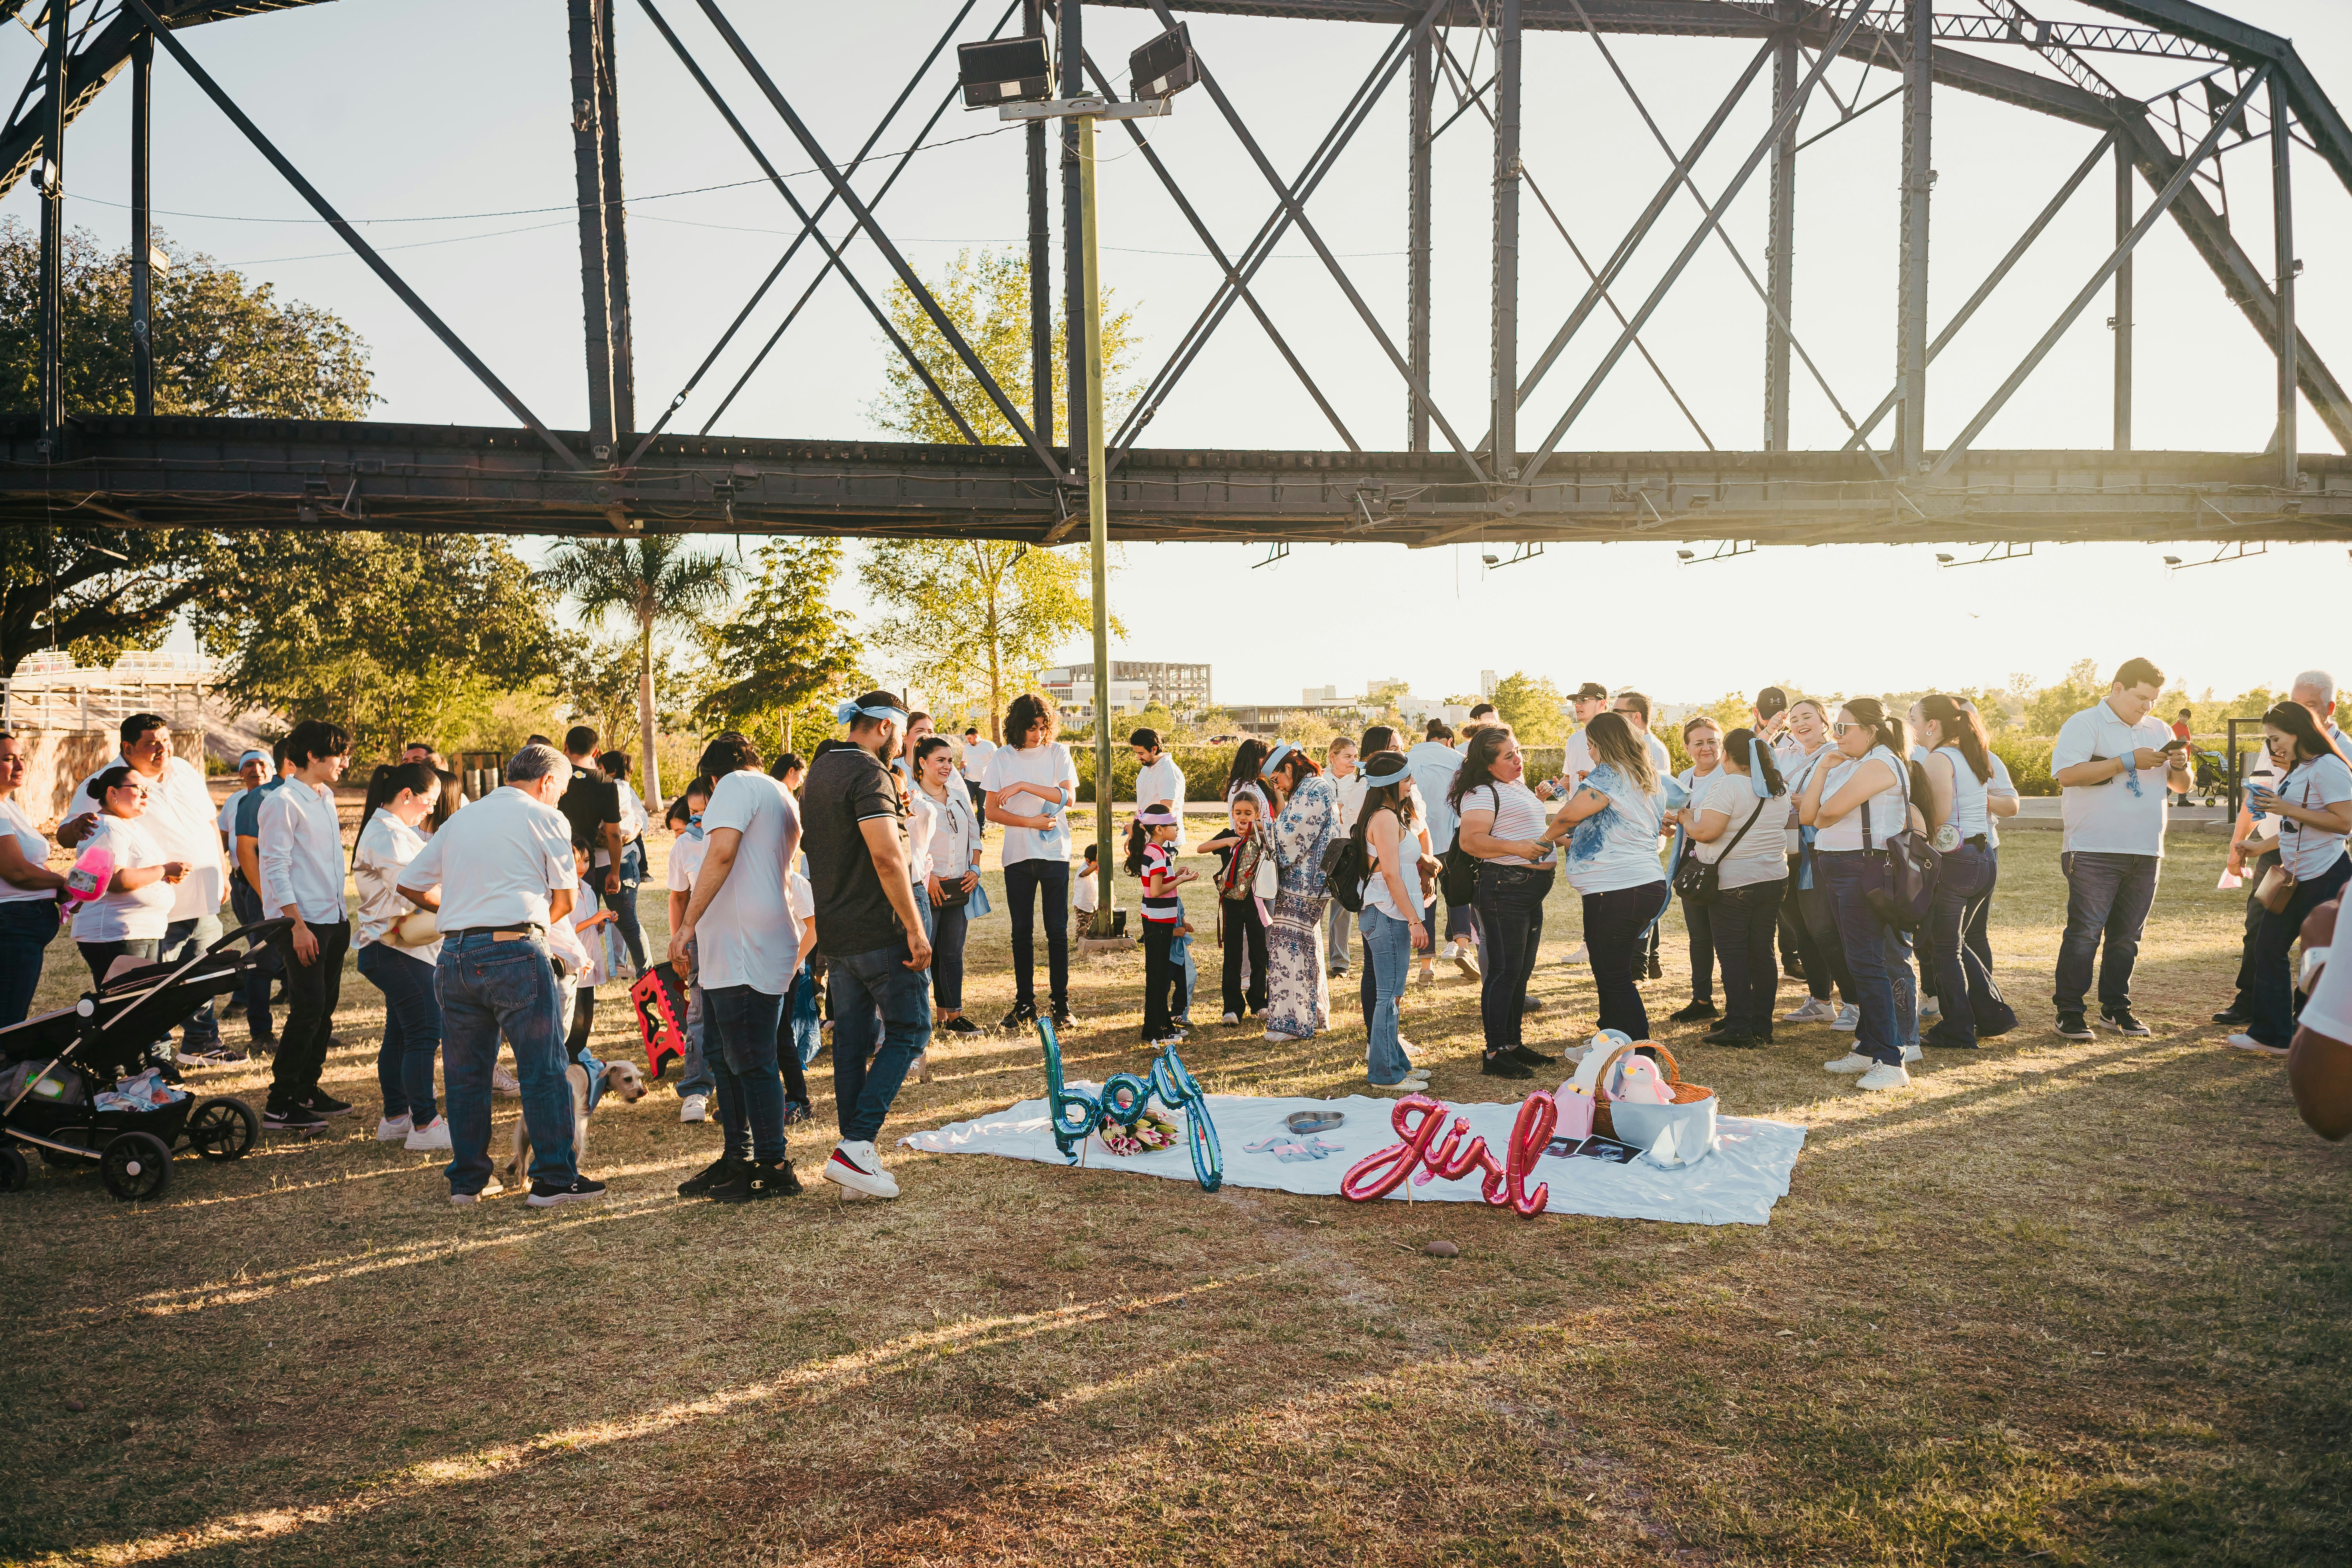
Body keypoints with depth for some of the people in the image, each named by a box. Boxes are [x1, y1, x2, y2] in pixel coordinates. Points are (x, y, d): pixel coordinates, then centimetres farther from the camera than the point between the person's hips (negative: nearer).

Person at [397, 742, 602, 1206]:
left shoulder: (460, 819, 19)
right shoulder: (546, 818, 3)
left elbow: (411, 885, 20)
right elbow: (565, 900, 3)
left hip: (455, 955, 6)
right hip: (514, 953, -6)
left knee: (465, 1072, 14)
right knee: (544, 1069, 1)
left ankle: (467, 1179, 22)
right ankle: (555, 1177, 4)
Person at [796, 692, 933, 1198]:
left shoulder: (820, 769, 15)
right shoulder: (868, 773, -15)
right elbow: (887, 856, -24)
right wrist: (914, 928, -22)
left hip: (834, 933, 9)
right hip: (877, 933, -9)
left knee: (854, 1040, 11)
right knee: (908, 1030, 0)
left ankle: (855, 1156, 13)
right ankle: (856, 1145, -8)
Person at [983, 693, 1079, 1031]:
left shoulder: (1057, 753, 1)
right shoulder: (1001, 758, 3)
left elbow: (1069, 797, -11)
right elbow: (992, 811, 1)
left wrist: (1024, 786, -17)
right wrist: (1031, 821, -11)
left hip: (1055, 853, -1)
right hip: (1017, 855, 1)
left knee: (1057, 931, 0)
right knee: (1022, 933, 6)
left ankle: (1061, 1005, 7)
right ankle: (1024, 1004, 14)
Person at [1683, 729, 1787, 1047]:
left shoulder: (1728, 785, -16)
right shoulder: (1780, 788, 8)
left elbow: (1706, 832, -23)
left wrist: (1687, 819, -2)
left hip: (1733, 881, -7)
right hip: (1774, 878, 7)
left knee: (1733, 954, 0)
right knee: (1763, 952, 10)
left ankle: (1738, 1028, 1)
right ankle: (1762, 1027, 14)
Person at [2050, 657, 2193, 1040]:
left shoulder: (2159, 730, 17)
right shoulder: (2084, 724, -3)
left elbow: (2183, 785, 22)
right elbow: (2066, 774, -18)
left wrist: (2180, 765, -2)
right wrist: (2129, 762, -18)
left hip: (2146, 852, 6)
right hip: (2094, 853, -6)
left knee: (2127, 936, 10)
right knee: (2084, 933, -7)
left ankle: (2116, 1007, 20)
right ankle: (2069, 1012, -2)